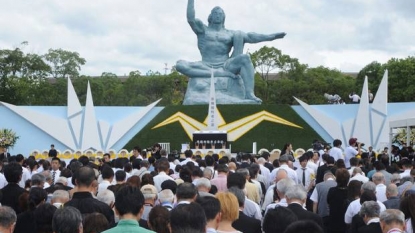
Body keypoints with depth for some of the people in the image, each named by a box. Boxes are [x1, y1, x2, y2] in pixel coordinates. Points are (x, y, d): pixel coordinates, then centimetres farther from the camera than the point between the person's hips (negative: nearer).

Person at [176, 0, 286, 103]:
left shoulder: (230, 34, 17)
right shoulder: (202, 29, 14)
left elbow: (249, 36, 6)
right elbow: (190, 18, -4)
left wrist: (270, 36, -6)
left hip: (225, 67, 1)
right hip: (206, 67, -1)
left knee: (245, 58, -29)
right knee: (180, 65, -30)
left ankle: (249, 93, -39)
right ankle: (220, 73, -36)